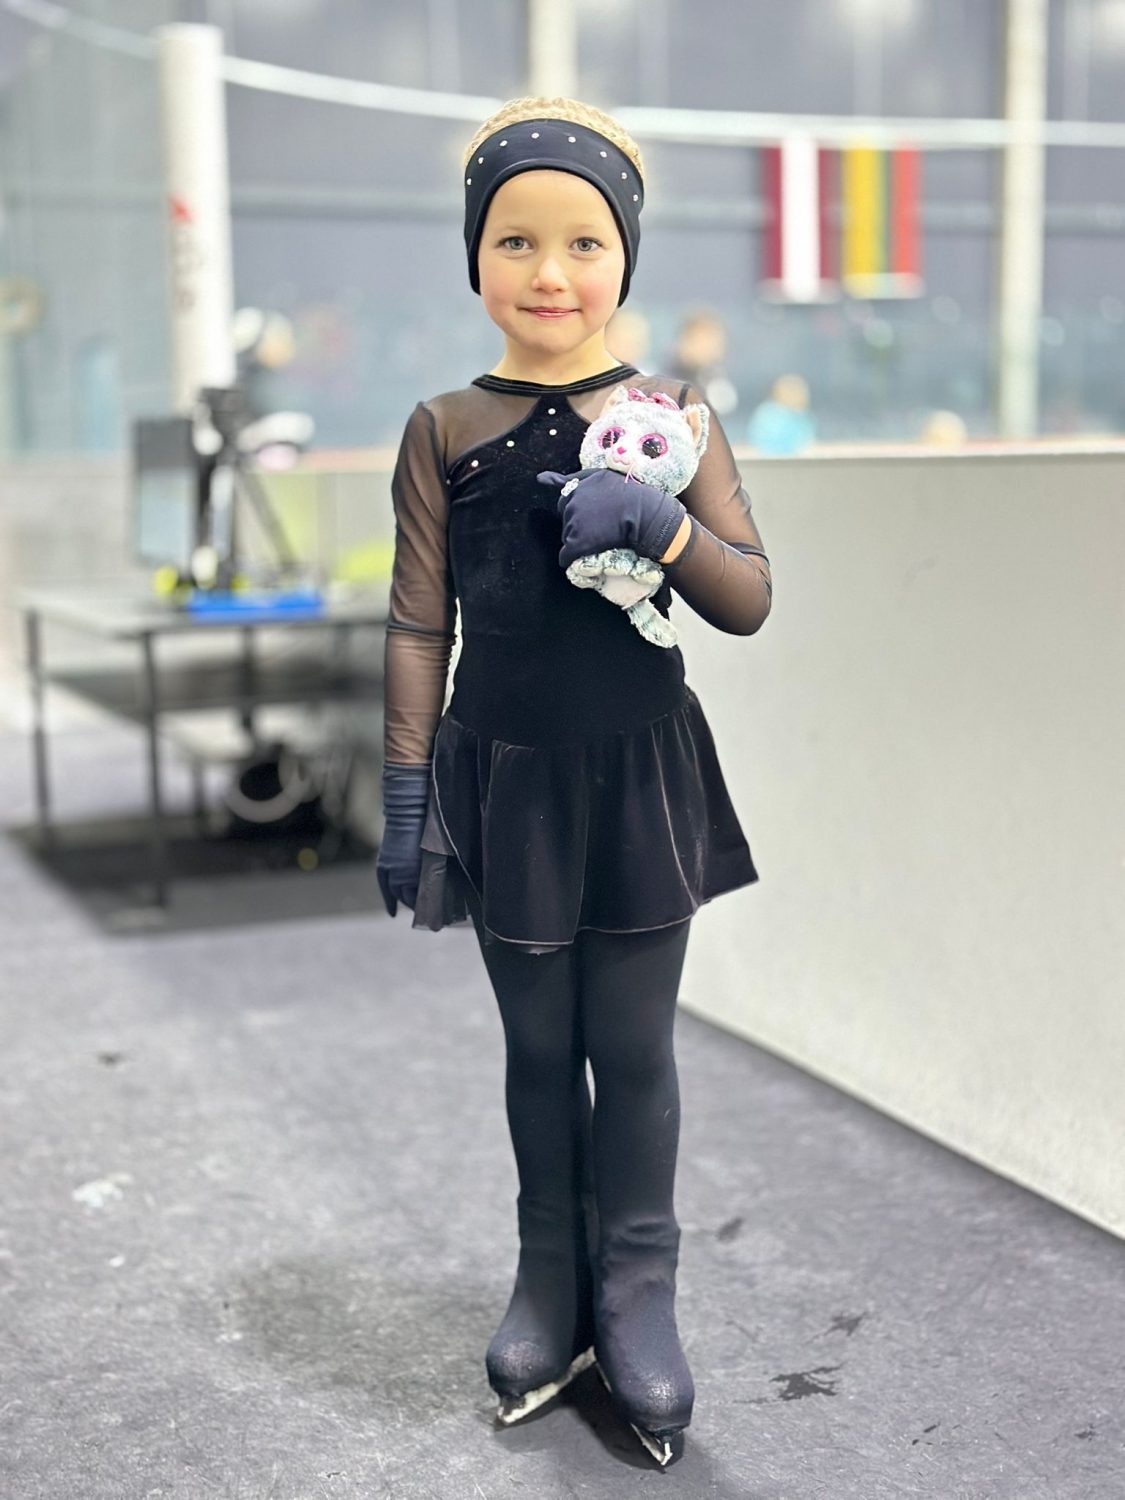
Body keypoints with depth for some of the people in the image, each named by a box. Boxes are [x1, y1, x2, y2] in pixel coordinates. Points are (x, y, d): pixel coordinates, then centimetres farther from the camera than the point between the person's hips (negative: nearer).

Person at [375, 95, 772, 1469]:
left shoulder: (669, 416, -1)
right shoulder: (444, 431, 0)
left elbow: (751, 603, -2)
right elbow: (419, 624, 1)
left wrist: (665, 528, -21)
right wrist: (407, 790, -2)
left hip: (641, 776, 0)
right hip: (505, 779, 1)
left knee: (633, 1049, 8)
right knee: (538, 1047, 13)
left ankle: (637, 1293, 25)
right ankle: (551, 1282, 31)